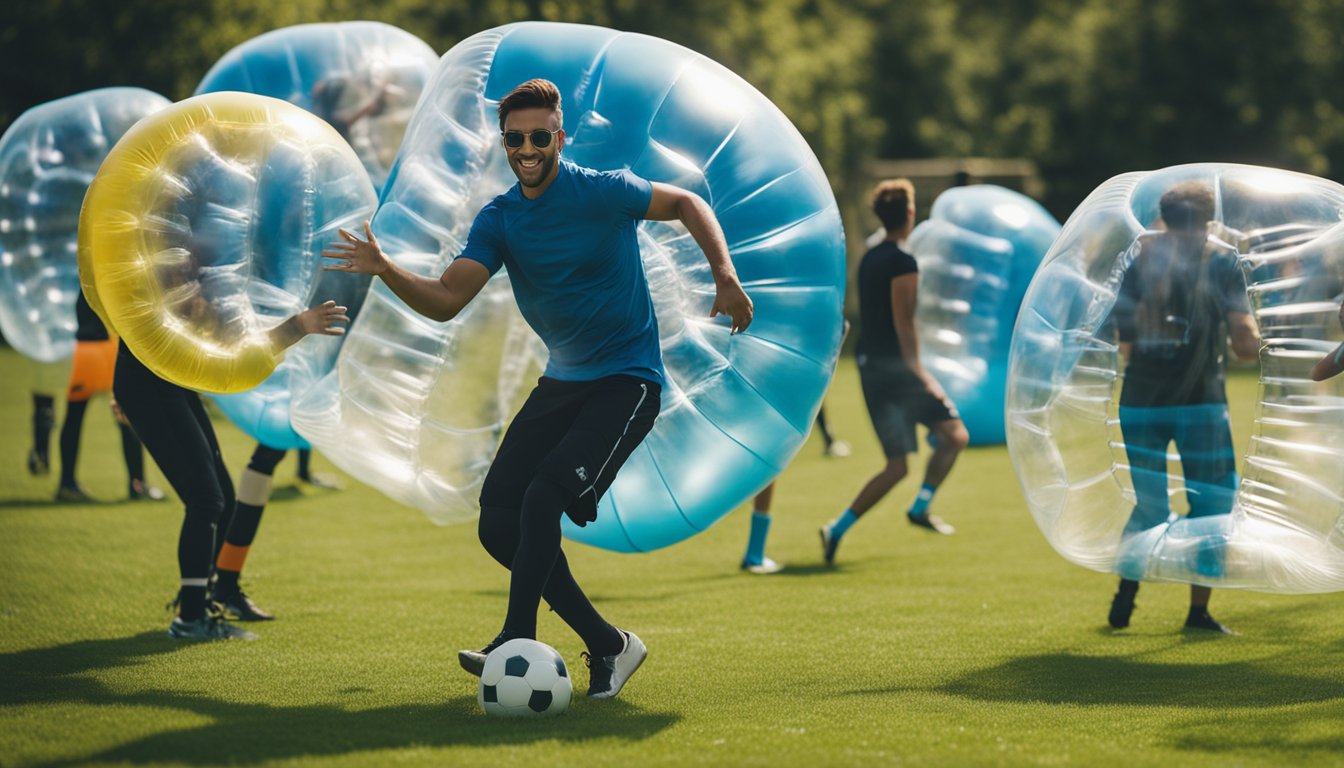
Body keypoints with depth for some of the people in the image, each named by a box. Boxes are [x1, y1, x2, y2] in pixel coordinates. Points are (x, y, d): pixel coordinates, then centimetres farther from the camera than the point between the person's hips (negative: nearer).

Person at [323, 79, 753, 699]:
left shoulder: (604, 192, -10)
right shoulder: (499, 219, 2)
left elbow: (687, 204, 5)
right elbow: (447, 299, -8)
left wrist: (725, 276, -8)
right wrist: (385, 270, -26)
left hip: (627, 382, -6)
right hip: (563, 382, 6)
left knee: (543, 498, -25)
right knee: (499, 522, -4)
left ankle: (518, 644, -18)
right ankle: (608, 646, 6)